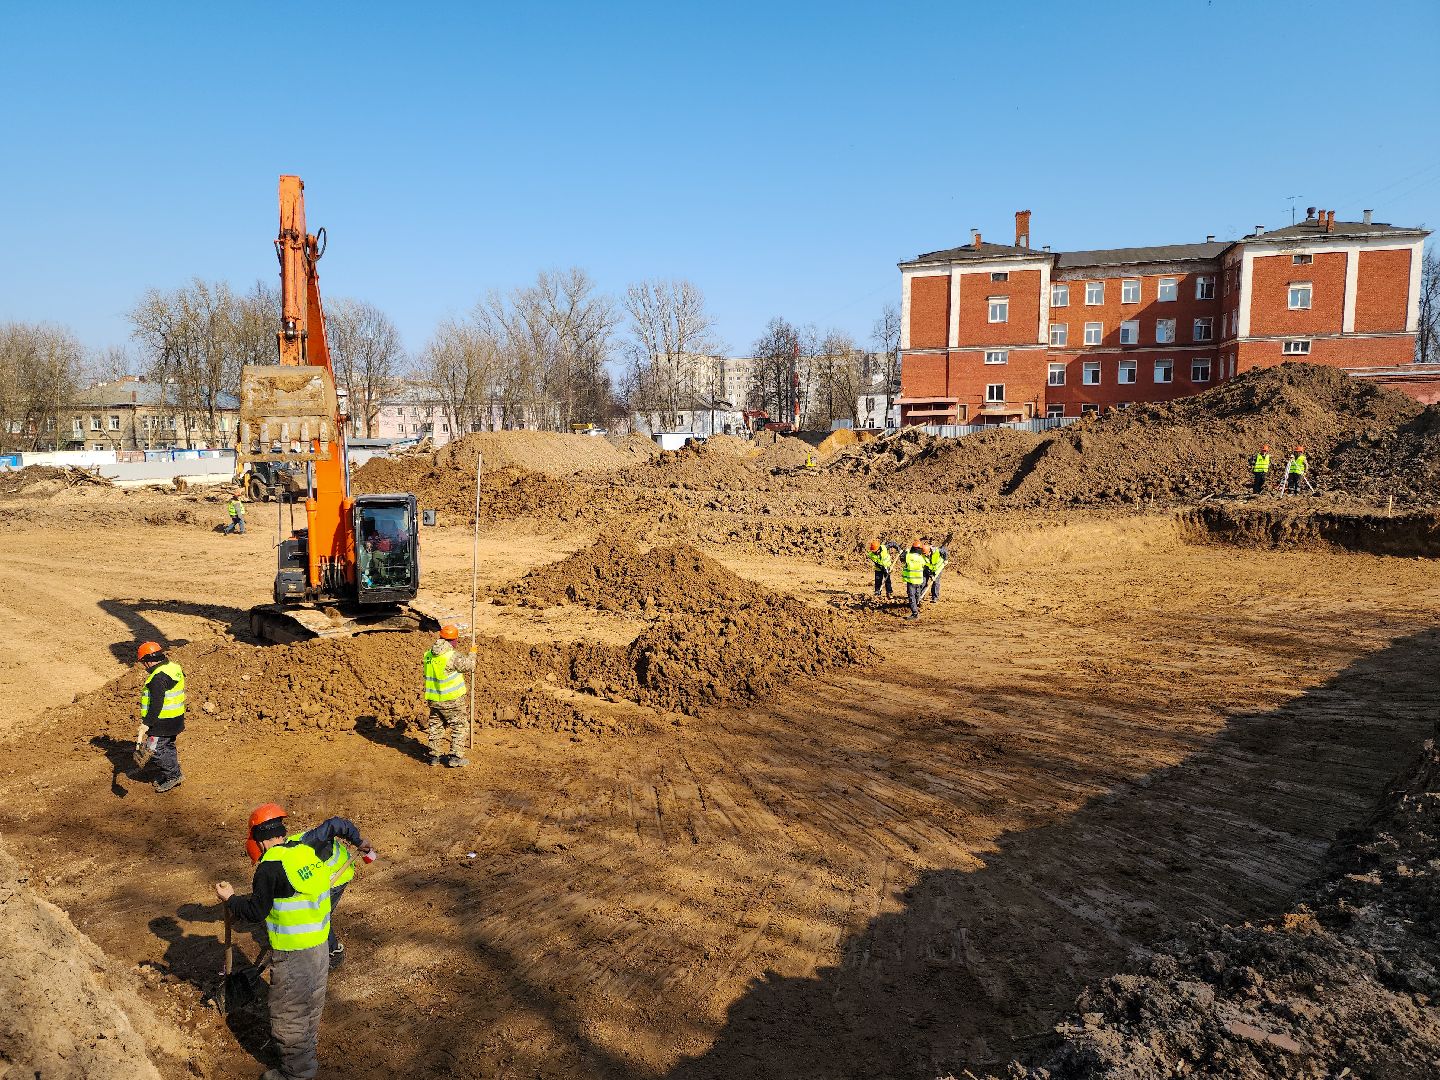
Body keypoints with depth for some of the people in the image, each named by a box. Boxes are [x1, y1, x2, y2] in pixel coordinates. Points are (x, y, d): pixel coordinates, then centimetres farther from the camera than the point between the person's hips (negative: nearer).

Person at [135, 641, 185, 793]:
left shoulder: (159, 677, -23)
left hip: (162, 722, -10)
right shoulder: (173, 668, 9)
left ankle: (173, 775, 4)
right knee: (168, 747, 20)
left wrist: (147, 722, -24)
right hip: (175, 718, 10)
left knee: (154, 749, -2)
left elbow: (156, 703, -26)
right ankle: (173, 776, 29)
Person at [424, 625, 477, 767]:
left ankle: (435, 756, 25)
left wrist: (468, 671, 24)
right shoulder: (452, 656, -22)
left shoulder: (429, 655, 1)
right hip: (451, 700, -7)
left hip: (433, 699, 7)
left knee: (436, 726, 19)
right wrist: (472, 653, 10)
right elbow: (468, 666, -9)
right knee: (460, 726, 6)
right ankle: (455, 757, 5)